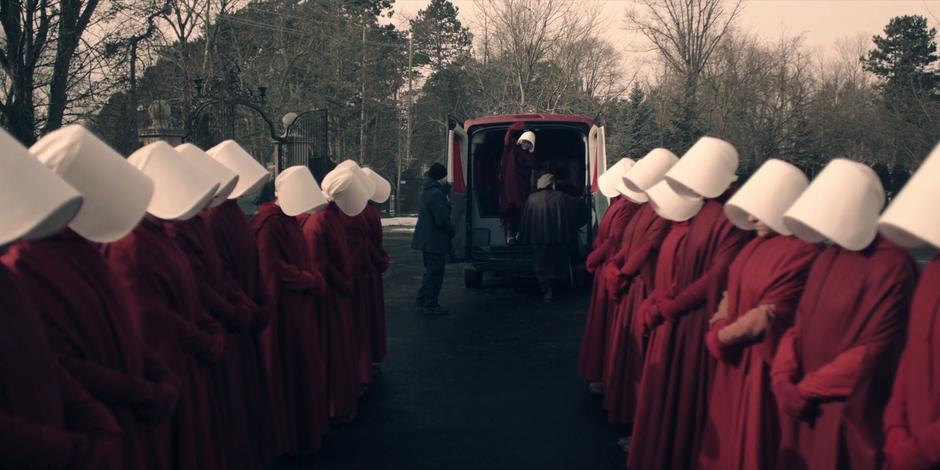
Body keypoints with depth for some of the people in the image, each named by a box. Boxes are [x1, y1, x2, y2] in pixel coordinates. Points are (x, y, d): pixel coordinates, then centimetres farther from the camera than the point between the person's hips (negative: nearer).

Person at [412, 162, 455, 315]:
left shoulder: (427, 191, 12)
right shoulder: (436, 193, -21)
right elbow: (442, 219, -23)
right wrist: (453, 231, -7)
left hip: (427, 240, 10)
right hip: (435, 241, -10)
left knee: (430, 271, 21)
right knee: (435, 273, -1)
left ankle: (422, 300, 27)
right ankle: (431, 304, 4)